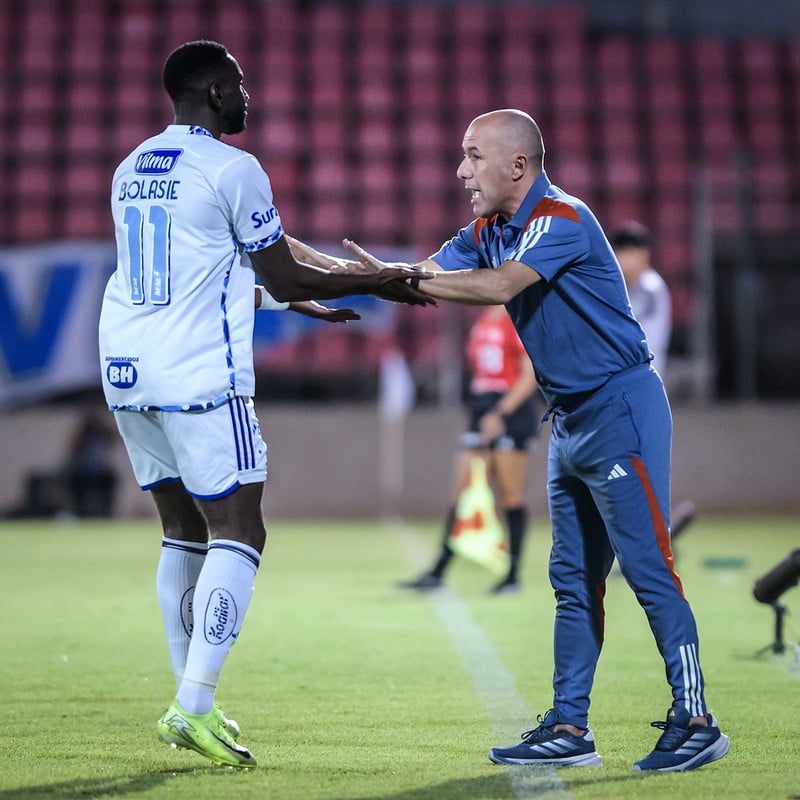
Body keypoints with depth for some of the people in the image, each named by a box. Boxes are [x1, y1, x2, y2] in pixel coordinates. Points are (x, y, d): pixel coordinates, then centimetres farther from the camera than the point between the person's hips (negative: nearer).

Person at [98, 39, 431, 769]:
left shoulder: (131, 169, 16)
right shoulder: (233, 169, -8)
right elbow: (285, 278, -3)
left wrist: (286, 294, 33)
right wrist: (378, 284, 9)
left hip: (126, 372, 8)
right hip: (199, 379, -8)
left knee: (185, 533, 15)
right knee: (238, 531, -4)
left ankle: (192, 703, 17)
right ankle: (194, 707, -13)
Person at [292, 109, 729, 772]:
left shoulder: (562, 219, -17)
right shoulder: (489, 233, 11)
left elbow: (500, 286, -31)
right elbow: (423, 278, 9)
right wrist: (296, 254, 2)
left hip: (621, 407, -10)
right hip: (571, 418, 10)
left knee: (648, 568, -9)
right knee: (575, 580, 8)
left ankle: (695, 722, -5)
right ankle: (569, 729, 11)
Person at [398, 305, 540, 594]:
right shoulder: (483, 321, 14)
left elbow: (531, 375, -14)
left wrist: (500, 413, -19)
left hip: (511, 411, -7)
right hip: (483, 412, 7)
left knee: (510, 496, -1)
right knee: (462, 493, 3)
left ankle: (513, 575, 8)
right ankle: (437, 572, 2)